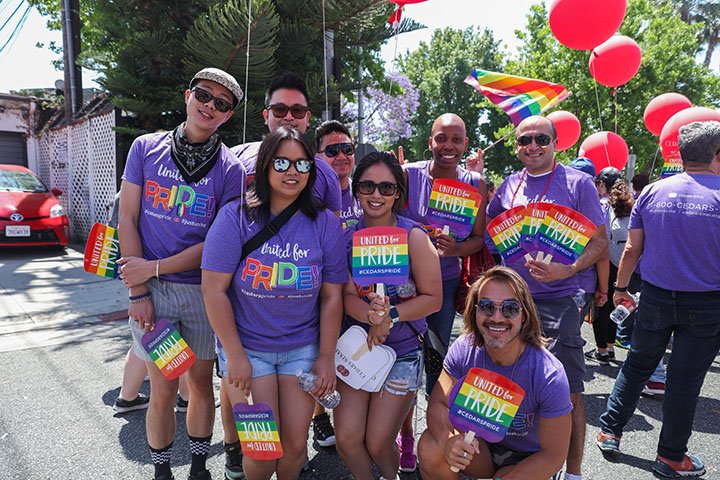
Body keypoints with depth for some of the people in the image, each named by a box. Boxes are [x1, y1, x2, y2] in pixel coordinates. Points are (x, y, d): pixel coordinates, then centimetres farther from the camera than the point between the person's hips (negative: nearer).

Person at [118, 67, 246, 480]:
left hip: (203, 290, 0)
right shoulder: (146, 148, 2)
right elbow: (128, 220, 0)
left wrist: (153, 267, -12)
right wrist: (138, 292, -6)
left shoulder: (231, 169, -3)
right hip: (151, 290, 1)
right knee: (163, 391, 7)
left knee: (201, 384, 13)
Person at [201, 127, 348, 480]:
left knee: (295, 443, 4)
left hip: (303, 347, 2)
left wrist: (326, 357, -1)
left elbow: (332, 296, -1)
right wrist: (234, 356, -11)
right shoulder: (236, 217, -11)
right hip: (246, 345, -1)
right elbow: (214, 290, -11)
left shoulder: (325, 224, -4)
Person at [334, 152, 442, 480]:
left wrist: (389, 315, -23)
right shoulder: (347, 237, -4)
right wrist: (371, 316, -27)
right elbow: (347, 296, -7)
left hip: (402, 352, -2)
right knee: (347, 440, 0)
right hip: (355, 345, 3)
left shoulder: (414, 237, -12)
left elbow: (433, 299, -11)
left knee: (377, 444, 5)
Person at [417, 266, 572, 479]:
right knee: (429, 447, -23)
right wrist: (447, 439, -34)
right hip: (482, 441, 2)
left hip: (528, 458, -2)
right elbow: (438, 403, -13)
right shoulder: (464, 349, -18)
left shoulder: (549, 376, -29)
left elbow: (553, 456, -21)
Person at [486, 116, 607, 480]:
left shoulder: (578, 183, -2)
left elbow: (599, 242, -5)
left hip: (558, 302, -4)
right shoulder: (508, 186, 9)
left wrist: (567, 270, -21)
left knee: (568, 393, 0)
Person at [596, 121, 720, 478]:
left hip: (656, 298, 2)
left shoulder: (652, 192, -3)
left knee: (637, 365, 17)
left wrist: (620, 288, 12)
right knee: (686, 378, 9)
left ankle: (609, 432, 24)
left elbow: (632, 249, 1)